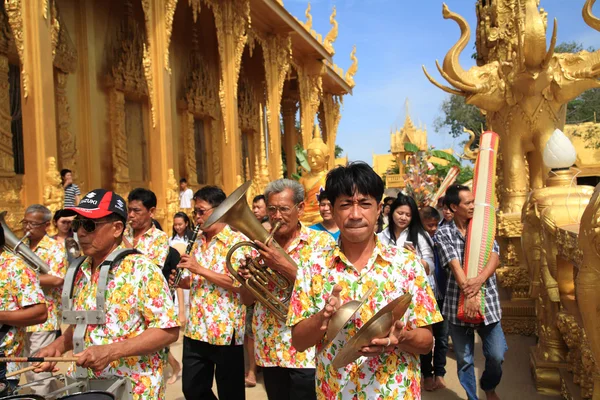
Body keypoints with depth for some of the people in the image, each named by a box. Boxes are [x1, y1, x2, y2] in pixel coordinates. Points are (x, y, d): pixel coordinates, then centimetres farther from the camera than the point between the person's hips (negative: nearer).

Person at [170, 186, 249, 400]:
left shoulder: (238, 241, -11)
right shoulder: (197, 242, 11)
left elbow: (239, 284, -21)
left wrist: (200, 269, -21)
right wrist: (180, 280, -1)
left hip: (226, 331, -7)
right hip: (195, 330, 7)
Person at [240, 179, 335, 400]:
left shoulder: (321, 241, -7)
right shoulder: (261, 244, 6)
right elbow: (247, 298, 10)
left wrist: (284, 266, -23)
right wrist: (248, 278, -11)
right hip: (269, 348, 5)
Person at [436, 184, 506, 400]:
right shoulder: (443, 233, -3)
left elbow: (495, 258, -5)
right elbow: (455, 266, -12)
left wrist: (479, 280, -22)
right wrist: (469, 295, -21)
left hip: (488, 300, 2)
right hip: (458, 303, -2)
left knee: (496, 355, 6)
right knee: (464, 359, 9)